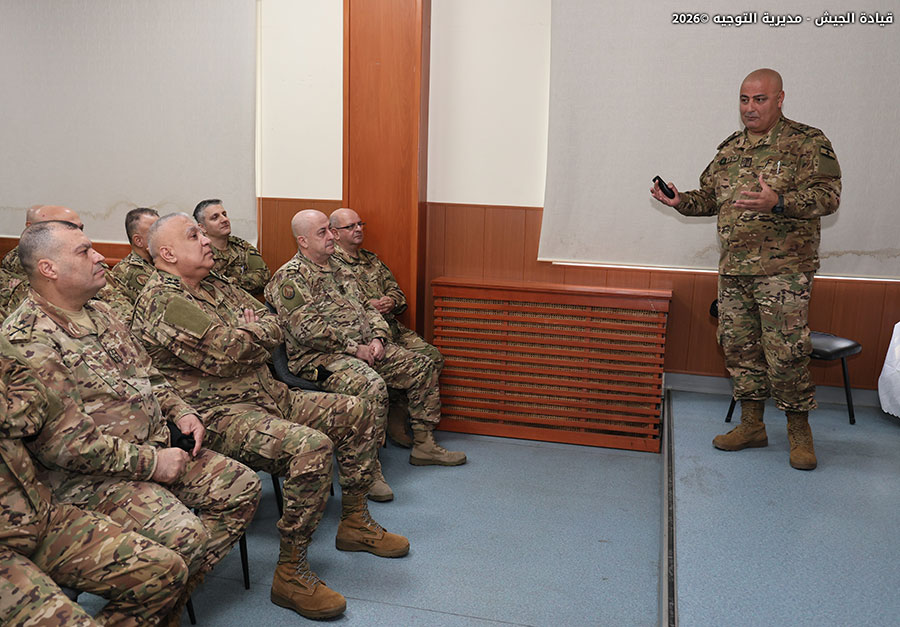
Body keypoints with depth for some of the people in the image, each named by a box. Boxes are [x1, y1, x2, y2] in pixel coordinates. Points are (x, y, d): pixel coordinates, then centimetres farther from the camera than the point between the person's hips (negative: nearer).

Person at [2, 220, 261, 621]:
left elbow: (148, 374, 23)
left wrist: (180, 411, 4)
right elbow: (61, 441, -22)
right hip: (88, 477, -9)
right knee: (184, 534, -28)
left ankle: (173, 599, 7)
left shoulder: (99, 312, 13)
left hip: (157, 449, 9)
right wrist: (149, 463, -20)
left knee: (242, 487, 1)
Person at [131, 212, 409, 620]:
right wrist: (253, 335, -3)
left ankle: (354, 524, 19)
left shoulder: (216, 286, 16)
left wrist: (244, 340, -7)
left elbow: (274, 329, 13)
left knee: (353, 413, 6)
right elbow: (224, 353, -23)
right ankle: (290, 573, -18)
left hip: (267, 395, 10)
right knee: (311, 447, -32)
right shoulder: (162, 301, -13)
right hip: (218, 415, -10)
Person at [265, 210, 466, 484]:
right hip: (321, 357, -9)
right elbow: (308, 329, -18)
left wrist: (378, 337, 1)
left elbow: (366, 306, 21)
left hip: (364, 347, 9)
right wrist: (354, 348, -17)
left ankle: (424, 445, 11)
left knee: (422, 367, 3)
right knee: (372, 385, -35)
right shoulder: (290, 277, -8)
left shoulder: (337, 268, 20)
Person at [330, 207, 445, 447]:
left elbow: (396, 291, 24)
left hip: (391, 327, 7)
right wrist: (366, 307, -16)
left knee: (432, 357, -12)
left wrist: (391, 301, 0)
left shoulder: (371, 259, 24)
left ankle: (398, 414, -2)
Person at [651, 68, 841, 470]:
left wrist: (778, 202, -27)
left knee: (786, 352, -7)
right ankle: (752, 424, 22)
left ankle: (799, 431, 12)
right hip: (733, 270, 6)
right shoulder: (730, 149, 16)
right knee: (738, 346, 9)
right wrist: (681, 201, 2)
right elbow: (710, 197, 23)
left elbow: (828, 195, -11)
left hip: (783, 269, -6)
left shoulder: (808, 142, -2)